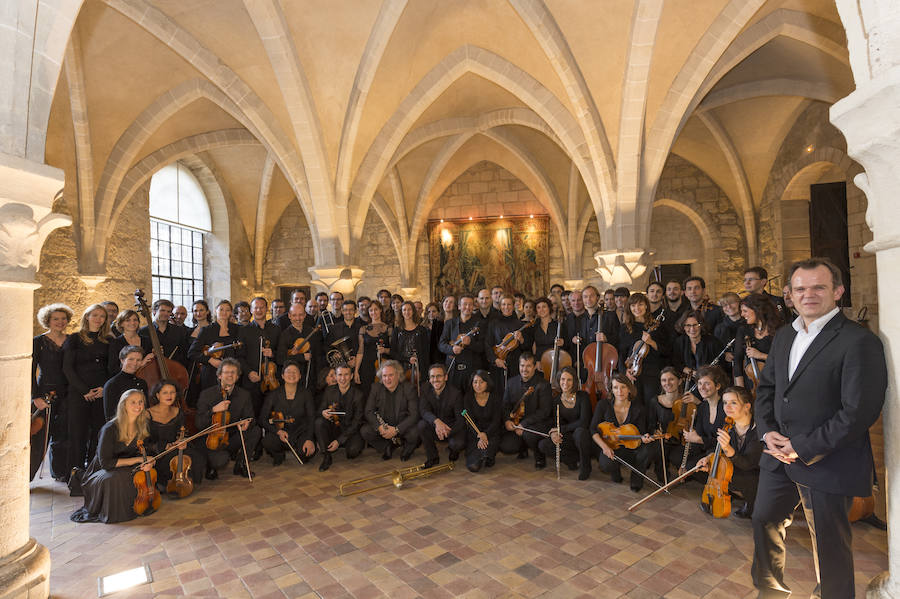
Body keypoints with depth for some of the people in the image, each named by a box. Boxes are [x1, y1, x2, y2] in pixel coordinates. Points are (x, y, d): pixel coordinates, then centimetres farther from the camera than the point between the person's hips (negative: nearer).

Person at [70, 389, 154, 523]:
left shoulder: (143, 428, -5)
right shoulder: (110, 429, -21)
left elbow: (149, 452, 7)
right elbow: (106, 462, -21)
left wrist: (149, 463, -18)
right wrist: (137, 459, -25)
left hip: (127, 469, 4)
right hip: (102, 471, -4)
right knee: (114, 480, -37)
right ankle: (106, 513, -8)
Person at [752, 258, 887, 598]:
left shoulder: (859, 342, -15)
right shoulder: (784, 336, 8)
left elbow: (860, 411, -20)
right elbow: (766, 387, 13)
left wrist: (803, 447, -18)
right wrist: (767, 430, -2)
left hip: (827, 465, -7)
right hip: (779, 456, 7)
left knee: (829, 544, 11)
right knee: (764, 520, 21)